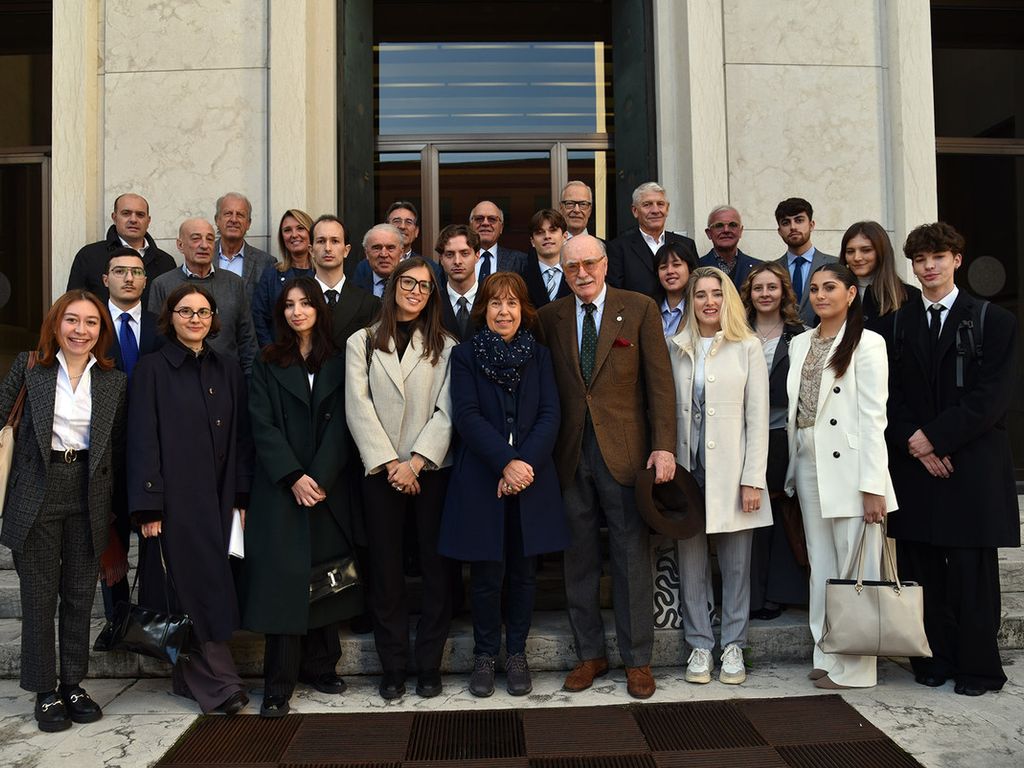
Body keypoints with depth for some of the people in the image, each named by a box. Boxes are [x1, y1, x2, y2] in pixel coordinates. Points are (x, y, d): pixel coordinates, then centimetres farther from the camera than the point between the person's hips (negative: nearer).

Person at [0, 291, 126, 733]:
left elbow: (117, 448, 8)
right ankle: (45, 693, 19)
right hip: (37, 493, -2)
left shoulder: (114, 382, 3)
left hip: (89, 497, 2)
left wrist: (113, 506, 7)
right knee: (40, 595, 6)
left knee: (80, 596, 10)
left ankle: (73, 685, 24)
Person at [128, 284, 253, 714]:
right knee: (196, 587, -4)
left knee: (211, 587, 6)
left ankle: (190, 677, 19)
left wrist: (243, 497, 3)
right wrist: (147, 507, -12)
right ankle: (221, 685, 1)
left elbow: (241, 438, 10)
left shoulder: (228, 371, 12)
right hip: (176, 497, -4)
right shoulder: (152, 370, 0)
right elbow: (143, 440, -6)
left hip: (218, 497, 4)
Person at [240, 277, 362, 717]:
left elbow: (340, 424, 1)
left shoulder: (337, 364, 10)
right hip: (280, 490, -2)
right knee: (282, 578, -5)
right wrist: (294, 477, -14)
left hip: (328, 487, 2)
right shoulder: (268, 364, 7)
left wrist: (320, 478, -12)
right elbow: (263, 425, -2)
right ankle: (279, 686, 1)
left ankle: (321, 666, 16)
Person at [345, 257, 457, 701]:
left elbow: (446, 411, -1)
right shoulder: (362, 344, 8)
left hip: (432, 469, 0)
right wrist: (389, 462, -10)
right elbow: (359, 408, -1)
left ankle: (429, 665, 13)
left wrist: (415, 462, -12)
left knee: (437, 567, 2)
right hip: (381, 472, 0)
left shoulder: (445, 347, 7)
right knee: (386, 569, 4)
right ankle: (393, 667, 15)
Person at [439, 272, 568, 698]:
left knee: (524, 570, 8)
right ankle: (485, 655, 21)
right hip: (480, 479, -2)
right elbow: (467, 416, -7)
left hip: (532, 478, 2)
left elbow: (550, 416, 1)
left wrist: (525, 463, -14)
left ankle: (516, 654, 25)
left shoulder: (539, 355, 10)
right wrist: (505, 463, -17)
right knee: (486, 572, 3)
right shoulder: (465, 354, 3)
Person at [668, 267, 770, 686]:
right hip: (687, 468, 2)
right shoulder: (677, 348, 9)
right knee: (691, 563, 7)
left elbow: (757, 417, -2)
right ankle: (699, 646, 19)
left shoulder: (747, 348, 2)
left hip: (730, 471, -2)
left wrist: (753, 479, -7)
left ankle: (733, 646, 19)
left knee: (736, 564, 5)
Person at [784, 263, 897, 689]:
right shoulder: (799, 344, 13)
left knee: (856, 566, -1)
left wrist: (873, 486, -14)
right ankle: (827, 656, 22)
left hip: (849, 466, -6)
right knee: (821, 565, 11)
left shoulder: (867, 343, -4)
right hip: (808, 463, 6)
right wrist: (793, 469, 7)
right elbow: (794, 408, 12)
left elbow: (873, 417, -10)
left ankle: (855, 666, 10)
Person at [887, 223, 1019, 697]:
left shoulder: (992, 321, 3)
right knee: (921, 568, 5)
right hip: (914, 463, 3)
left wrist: (935, 437, -12)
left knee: (972, 569, 2)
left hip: (972, 466, -2)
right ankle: (933, 660, 17)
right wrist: (914, 444, -8)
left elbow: (994, 395, -6)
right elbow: (891, 395, 6)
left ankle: (978, 667, 14)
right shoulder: (898, 323, 10)